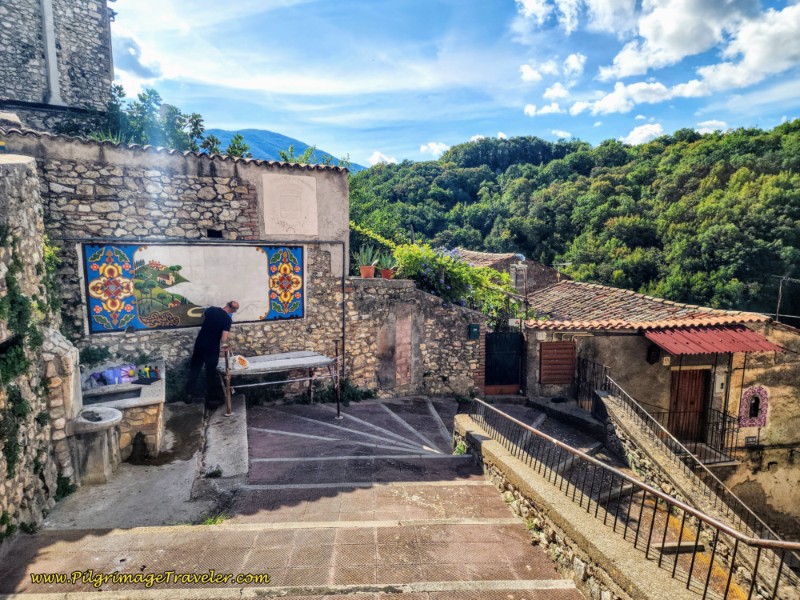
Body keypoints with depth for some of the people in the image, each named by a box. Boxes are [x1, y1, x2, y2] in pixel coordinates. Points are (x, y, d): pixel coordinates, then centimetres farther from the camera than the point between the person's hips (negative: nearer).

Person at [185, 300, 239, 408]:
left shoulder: (211, 309, -1)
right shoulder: (227, 319, -16)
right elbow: (224, 339, -22)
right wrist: (225, 344, -1)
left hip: (199, 343, 5)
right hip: (212, 348, -5)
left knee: (194, 369, 17)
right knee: (210, 373, 6)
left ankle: (189, 395, 22)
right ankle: (210, 400, 15)